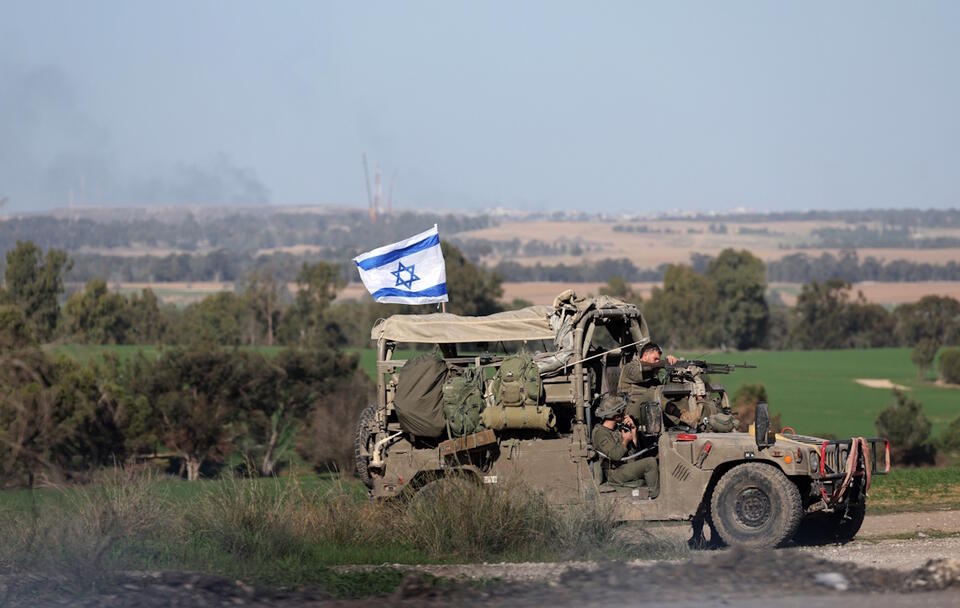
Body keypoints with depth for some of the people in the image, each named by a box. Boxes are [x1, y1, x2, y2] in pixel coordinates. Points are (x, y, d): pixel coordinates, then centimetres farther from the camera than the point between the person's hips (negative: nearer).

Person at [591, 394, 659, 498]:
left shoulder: (618, 428, 12)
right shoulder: (600, 433, -16)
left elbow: (634, 447, 17)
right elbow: (616, 455, -27)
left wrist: (633, 429, 5)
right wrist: (625, 441, -11)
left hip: (628, 467, 10)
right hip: (615, 473, -10)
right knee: (650, 462, -19)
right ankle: (654, 496, -13)